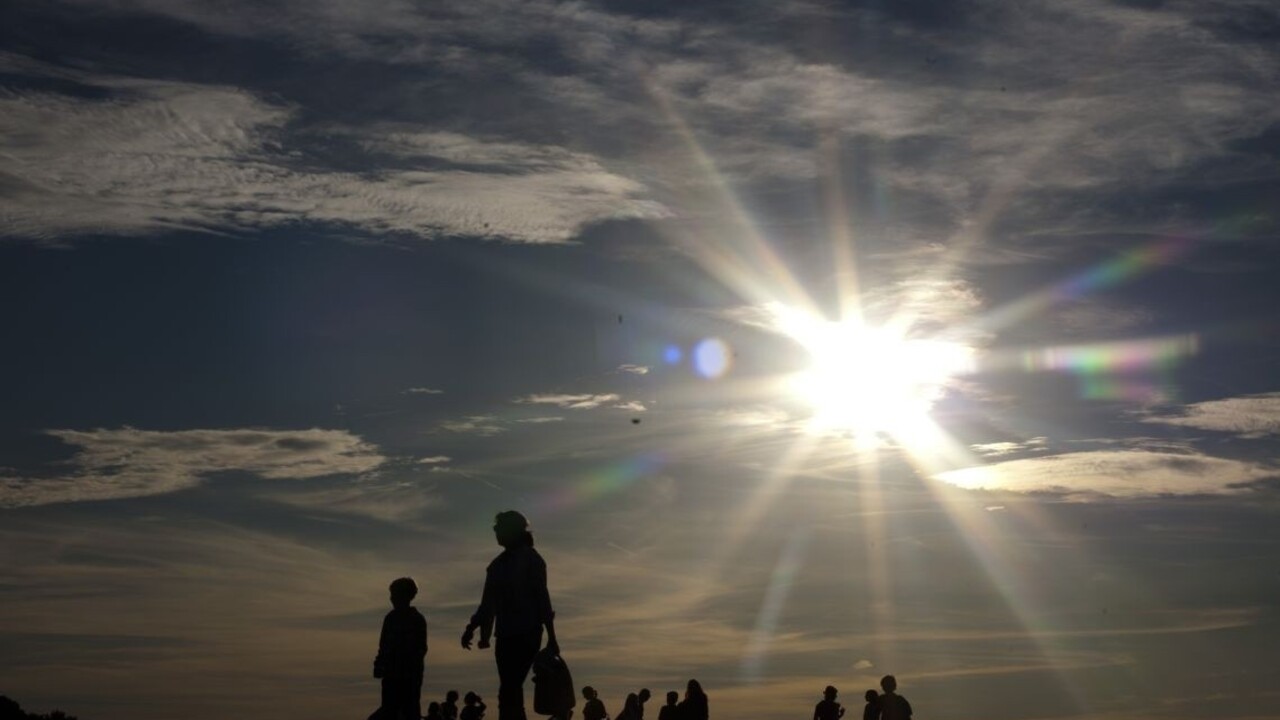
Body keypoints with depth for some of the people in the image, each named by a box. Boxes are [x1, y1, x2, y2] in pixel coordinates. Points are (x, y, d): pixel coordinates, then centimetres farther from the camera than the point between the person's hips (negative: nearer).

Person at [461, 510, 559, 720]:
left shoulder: (530, 558, -1)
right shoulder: (499, 564, 17)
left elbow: (541, 597, -5)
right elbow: (489, 602, 18)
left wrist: (551, 637, -10)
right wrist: (472, 628, 7)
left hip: (526, 634, -7)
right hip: (506, 634, 7)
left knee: (509, 691, -18)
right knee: (511, 692, 5)